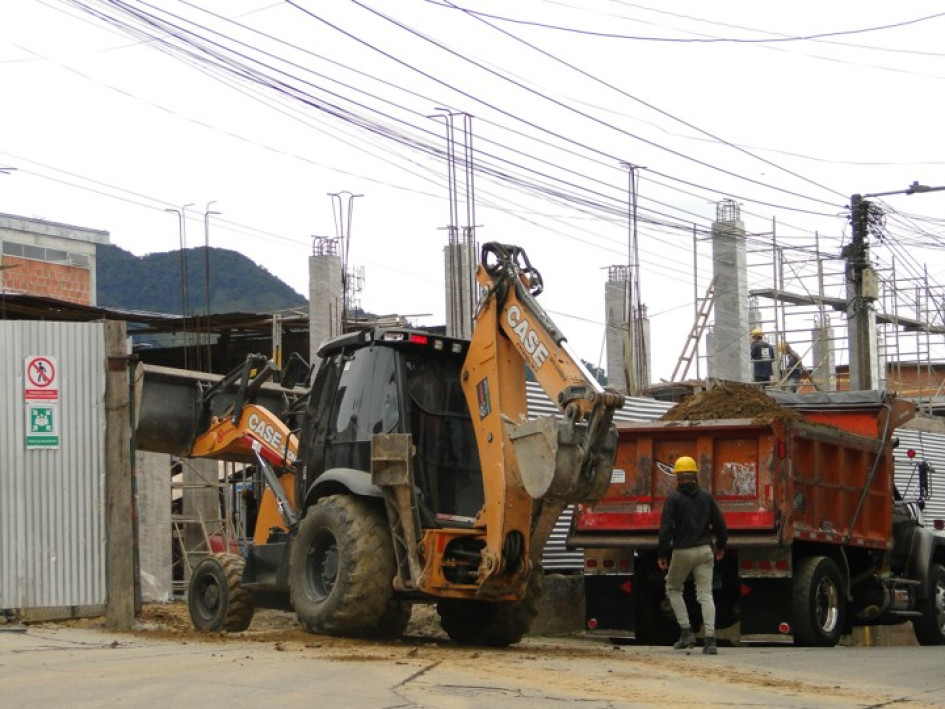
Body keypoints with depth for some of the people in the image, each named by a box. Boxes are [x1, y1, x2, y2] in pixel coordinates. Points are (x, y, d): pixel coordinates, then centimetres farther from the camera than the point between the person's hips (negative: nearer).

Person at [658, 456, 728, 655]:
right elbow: (720, 524, 9)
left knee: (673, 588, 18)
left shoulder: (674, 498, -7)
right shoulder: (706, 497, 6)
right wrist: (720, 546, 25)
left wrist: (662, 554, -7)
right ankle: (710, 640, -11)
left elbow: (666, 528, -13)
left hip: (682, 552, -3)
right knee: (705, 594, 2)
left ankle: (686, 632, 7)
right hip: (704, 550, 3)